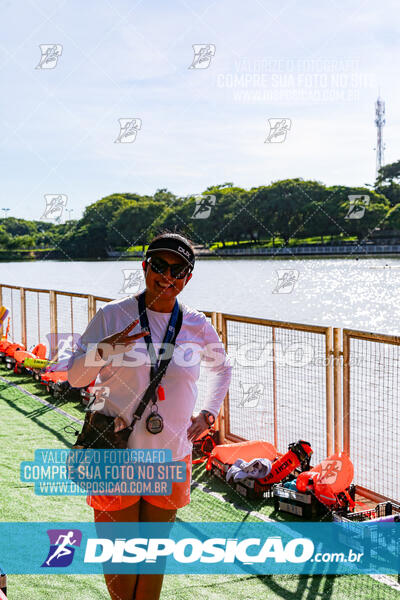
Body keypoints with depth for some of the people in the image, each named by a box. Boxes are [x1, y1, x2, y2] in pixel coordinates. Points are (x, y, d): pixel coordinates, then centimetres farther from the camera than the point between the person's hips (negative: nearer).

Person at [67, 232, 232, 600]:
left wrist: (207, 414, 12)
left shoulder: (197, 325, 2)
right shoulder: (112, 316, -5)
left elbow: (222, 367, 22)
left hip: (171, 458, 2)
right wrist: (103, 350, -24)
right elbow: (75, 377, -5)